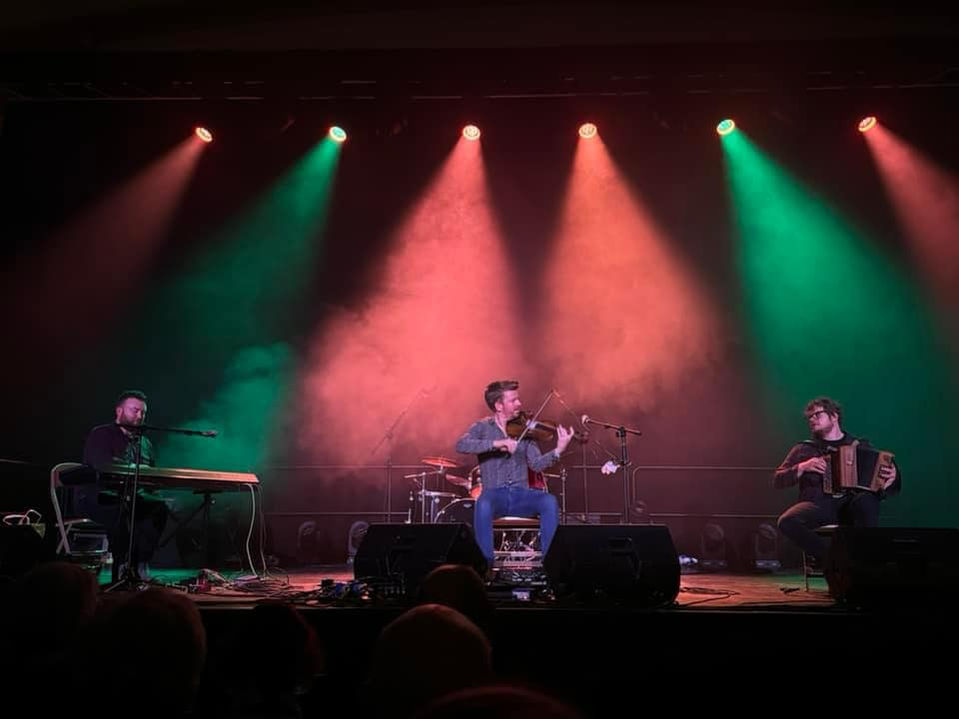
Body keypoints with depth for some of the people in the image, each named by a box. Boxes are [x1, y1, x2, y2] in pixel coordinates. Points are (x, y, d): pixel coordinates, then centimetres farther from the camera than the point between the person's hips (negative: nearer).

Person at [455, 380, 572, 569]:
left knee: (550, 502, -26)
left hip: (521, 495, 2)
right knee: (483, 505, -36)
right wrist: (496, 443, -26)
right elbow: (461, 445, -16)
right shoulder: (483, 427, 4)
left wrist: (558, 450, -18)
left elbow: (536, 464, 0)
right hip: (494, 493, -2)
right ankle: (488, 564, -22)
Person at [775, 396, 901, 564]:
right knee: (787, 522, -31)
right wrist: (803, 467, -2)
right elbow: (777, 480, 14)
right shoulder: (804, 449, 19)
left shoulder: (861, 445, 20)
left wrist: (891, 478, -4)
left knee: (866, 500, -36)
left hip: (851, 506, 0)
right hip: (817, 505, 0)